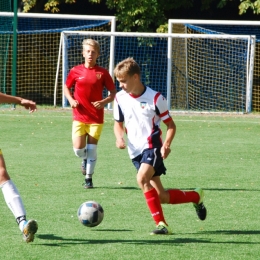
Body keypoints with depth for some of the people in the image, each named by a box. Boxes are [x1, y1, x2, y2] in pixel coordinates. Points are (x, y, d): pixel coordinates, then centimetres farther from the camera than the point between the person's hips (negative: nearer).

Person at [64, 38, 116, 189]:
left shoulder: (102, 73, -2)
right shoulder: (76, 71, 1)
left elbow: (113, 93, 3)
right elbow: (66, 87, 15)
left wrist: (104, 102, -15)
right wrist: (71, 100, -4)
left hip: (96, 118, -1)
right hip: (79, 117, 1)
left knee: (92, 149, -1)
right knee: (78, 148, -6)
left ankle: (89, 178, 13)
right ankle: (85, 160, 30)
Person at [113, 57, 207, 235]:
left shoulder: (155, 98, -10)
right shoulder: (120, 99, 2)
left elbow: (171, 125, -2)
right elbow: (118, 123, 17)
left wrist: (167, 145, -19)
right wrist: (119, 137, -6)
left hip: (152, 147, -5)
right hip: (136, 152, 5)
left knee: (142, 179, -31)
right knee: (162, 197, 2)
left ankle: (161, 223, -26)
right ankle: (196, 196, 26)